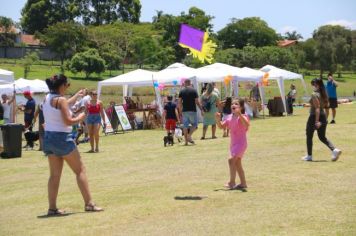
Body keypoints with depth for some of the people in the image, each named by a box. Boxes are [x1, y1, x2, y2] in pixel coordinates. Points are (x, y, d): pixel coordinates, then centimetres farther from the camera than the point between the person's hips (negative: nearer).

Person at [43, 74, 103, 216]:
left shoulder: (47, 98, 10)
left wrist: (76, 96, 39)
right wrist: (79, 118, -2)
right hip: (62, 138, -8)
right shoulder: (61, 100, -14)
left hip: (48, 137, 8)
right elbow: (68, 121, -19)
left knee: (55, 174, 10)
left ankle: (52, 208, 7)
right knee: (80, 170, 2)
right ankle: (89, 204, 1)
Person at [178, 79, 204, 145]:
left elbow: (179, 102, 3)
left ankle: (186, 141, 4)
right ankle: (189, 136, -12)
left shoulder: (181, 91, 5)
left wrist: (180, 111, 11)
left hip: (184, 111, 3)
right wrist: (201, 109, 0)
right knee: (194, 124, 9)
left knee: (185, 125, 6)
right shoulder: (194, 91, -2)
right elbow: (197, 102, -6)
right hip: (192, 110, -3)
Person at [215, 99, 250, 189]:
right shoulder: (230, 117, 8)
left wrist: (239, 114, -43)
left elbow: (247, 124, -33)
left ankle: (232, 182, -19)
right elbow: (221, 126, 10)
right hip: (233, 143, 9)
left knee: (231, 160, -22)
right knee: (237, 163, 15)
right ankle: (243, 183, 25)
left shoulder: (243, 116, -13)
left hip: (241, 143, -9)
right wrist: (218, 119, -9)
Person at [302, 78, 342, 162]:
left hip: (314, 117, -8)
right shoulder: (323, 94, 8)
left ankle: (309, 156, 16)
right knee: (322, 137, 13)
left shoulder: (314, 94, -17)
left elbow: (317, 108, -24)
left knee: (309, 136, 9)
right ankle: (334, 150, -6)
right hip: (323, 116, 8)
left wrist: (317, 121, -26)